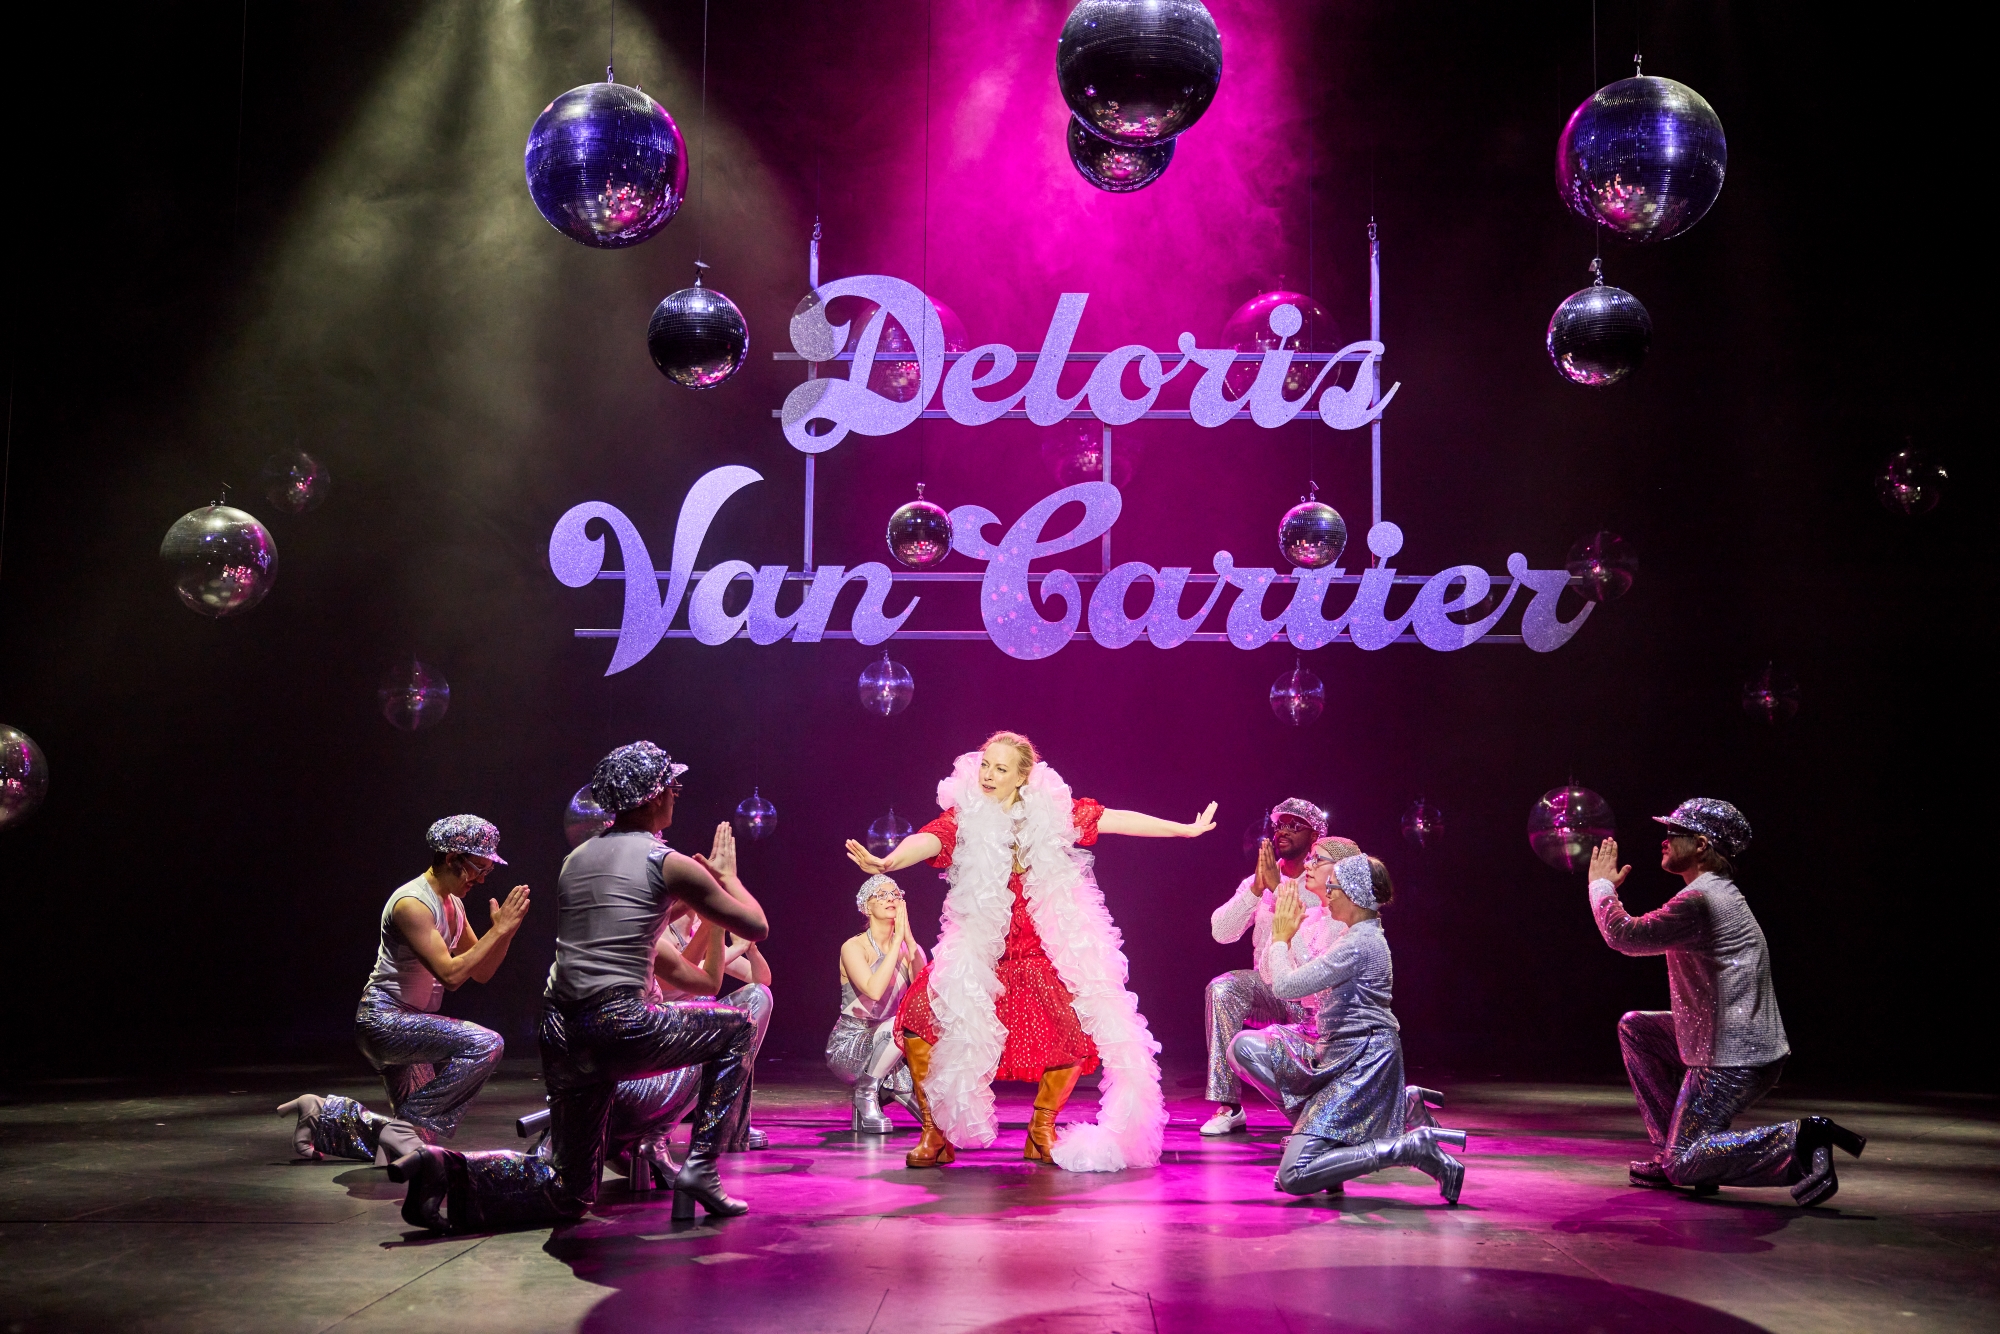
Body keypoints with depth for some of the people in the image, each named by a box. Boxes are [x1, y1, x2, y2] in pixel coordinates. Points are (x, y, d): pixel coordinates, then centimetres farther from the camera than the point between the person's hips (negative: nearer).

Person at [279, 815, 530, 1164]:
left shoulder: (453, 905, 10)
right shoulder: (412, 904, -20)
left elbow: (481, 973, 11)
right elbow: (450, 974, -28)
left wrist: (506, 930, -4)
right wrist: (498, 930, -25)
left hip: (406, 1025, 10)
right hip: (383, 1020, -10)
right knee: (486, 1044, -28)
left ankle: (325, 1118, 23)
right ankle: (406, 1129, -18)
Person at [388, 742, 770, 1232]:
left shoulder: (576, 857, 17)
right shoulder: (670, 864, -2)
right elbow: (755, 926, 4)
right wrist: (726, 876, 23)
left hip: (562, 1035, 6)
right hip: (618, 1027, -6)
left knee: (569, 1192, 17)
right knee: (736, 1030, 19)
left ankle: (447, 1173, -6)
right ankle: (699, 1169, 9)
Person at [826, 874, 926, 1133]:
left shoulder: (905, 947, 3)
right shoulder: (853, 947, -12)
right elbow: (874, 990, -32)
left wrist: (908, 937, -19)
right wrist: (897, 939, -25)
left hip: (885, 1043, 4)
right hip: (849, 1047, -4)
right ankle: (865, 1093, -15)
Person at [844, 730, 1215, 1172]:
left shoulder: (1049, 812, -1)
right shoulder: (964, 817, -7)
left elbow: (1114, 819, 1)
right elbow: (928, 840, -26)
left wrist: (1185, 830, 3)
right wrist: (886, 861, -47)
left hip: (1040, 954, 1)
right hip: (977, 952, -1)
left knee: (1081, 1027, -17)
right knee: (922, 1016, -21)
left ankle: (1042, 1128, 9)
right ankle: (936, 1131, 0)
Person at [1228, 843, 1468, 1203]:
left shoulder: (1358, 944, -20)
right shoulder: (1360, 934, 12)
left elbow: (1286, 986, -19)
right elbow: (1303, 983, 19)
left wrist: (1282, 938, -3)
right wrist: (1285, 937, 20)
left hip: (1362, 1063, -10)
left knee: (1294, 1176, -17)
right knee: (1244, 1046, 3)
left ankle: (1413, 1146, -12)